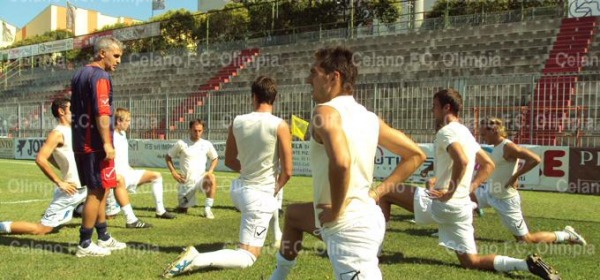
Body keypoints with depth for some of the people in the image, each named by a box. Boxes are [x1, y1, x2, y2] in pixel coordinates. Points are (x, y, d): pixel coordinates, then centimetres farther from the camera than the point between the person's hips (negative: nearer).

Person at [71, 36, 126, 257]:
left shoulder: (79, 74, 17)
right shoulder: (100, 76, -12)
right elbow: (101, 113, -22)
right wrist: (107, 143, -23)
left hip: (81, 143, 10)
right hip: (95, 145, -10)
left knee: (99, 190, 16)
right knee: (97, 192, -2)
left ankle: (104, 238, 25)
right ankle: (85, 245, 4)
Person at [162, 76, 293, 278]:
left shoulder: (237, 122, -2)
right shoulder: (280, 126, -15)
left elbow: (229, 161, 9)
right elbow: (287, 171, -13)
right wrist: (275, 189, 6)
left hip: (239, 188, 7)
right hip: (260, 194, -6)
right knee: (247, 258, -2)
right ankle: (197, 260, -20)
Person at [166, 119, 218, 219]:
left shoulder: (207, 144, 0)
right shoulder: (181, 143, -3)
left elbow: (215, 158, 13)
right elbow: (168, 157, 7)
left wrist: (210, 171, -5)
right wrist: (174, 172, -5)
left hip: (201, 178, 0)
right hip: (186, 182, 1)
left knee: (212, 179, -35)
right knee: (182, 210, 10)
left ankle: (207, 209, -25)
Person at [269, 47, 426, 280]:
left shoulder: (326, 111, -18)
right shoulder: (370, 118, 7)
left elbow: (341, 162, -38)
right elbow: (416, 155, 12)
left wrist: (335, 210, -21)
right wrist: (377, 192, 10)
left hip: (348, 229, -10)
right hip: (364, 216, 10)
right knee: (293, 213, 30)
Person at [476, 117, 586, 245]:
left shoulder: (508, 147, -23)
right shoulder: (497, 147, 4)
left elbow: (535, 159, -32)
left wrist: (515, 176, -26)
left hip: (505, 200, -9)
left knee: (526, 239, 4)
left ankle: (566, 235, 19)